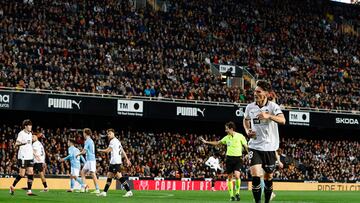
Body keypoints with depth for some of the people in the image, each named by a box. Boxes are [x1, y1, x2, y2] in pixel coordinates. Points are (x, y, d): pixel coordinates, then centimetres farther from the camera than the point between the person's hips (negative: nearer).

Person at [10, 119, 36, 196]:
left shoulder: (30, 134, 15)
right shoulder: (21, 133, -8)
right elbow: (16, 144, -14)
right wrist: (23, 143, -33)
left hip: (30, 157, 7)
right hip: (23, 157, -7)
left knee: (31, 173, -1)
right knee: (22, 174, -5)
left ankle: (29, 191, 0)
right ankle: (12, 186, 15)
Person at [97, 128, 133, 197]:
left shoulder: (113, 141, -10)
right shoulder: (117, 141, 20)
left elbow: (107, 151, -13)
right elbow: (123, 151, 20)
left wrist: (100, 150, 5)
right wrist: (127, 159, 19)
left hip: (115, 162, -10)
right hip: (113, 162, 10)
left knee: (119, 176, -14)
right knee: (109, 176, 11)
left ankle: (129, 191, -17)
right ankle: (104, 192, 14)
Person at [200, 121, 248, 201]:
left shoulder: (240, 136, -5)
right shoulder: (227, 137, 9)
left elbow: (245, 146, -2)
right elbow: (217, 143, 20)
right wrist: (206, 142, 19)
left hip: (237, 158, -4)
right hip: (229, 158, 4)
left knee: (237, 175, -20)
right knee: (230, 177, 3)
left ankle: (237, 193, -2)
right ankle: (231, 196, 11)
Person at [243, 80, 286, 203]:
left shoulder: (273, 106, -9)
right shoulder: (250, 107, 2)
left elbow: (282, 120, -27)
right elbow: (246, 120, 23)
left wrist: (269, 116, -44)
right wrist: (247, 131, 3)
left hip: (270, 147, -1)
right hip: (255, 146, 1)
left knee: (268, 178, 9)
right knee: (255, 176, -14)